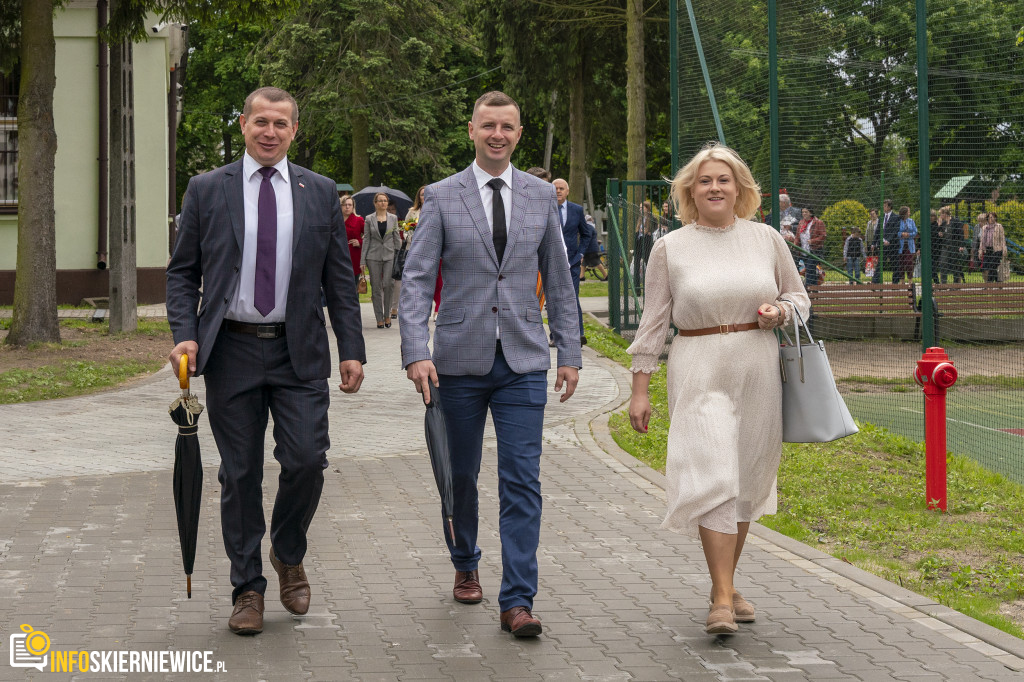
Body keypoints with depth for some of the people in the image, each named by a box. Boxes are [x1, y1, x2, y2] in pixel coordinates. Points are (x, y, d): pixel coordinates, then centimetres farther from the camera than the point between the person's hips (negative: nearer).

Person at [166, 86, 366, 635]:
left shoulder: (321, 193, 7)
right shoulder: (207, 190, 4)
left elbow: (339, 279, 8)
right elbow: (182, 271, 6)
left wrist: (351, 349, 1)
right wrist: (185, 335, -9)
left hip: (299, 352, 0)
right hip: (231, 350, 0)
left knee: (306, 459, -10)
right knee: (239, 474, 4)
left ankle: (288, 554, 19)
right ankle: (247, 589, 16)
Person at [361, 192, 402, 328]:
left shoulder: (393, 218, 9)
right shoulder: (369, 219, 6)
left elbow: (397, 238, 11)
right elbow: (366, 239, 5)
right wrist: (363, 260, 1)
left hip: (389, 255, 0)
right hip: (373, 256, 0)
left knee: (388, 285, -12)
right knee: (376, 288, 0)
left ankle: (387, 315, 6)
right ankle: (379, 319, 6)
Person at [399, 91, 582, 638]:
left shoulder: (541, 196, 7)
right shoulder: (442, 197, 0)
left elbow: (558, 280, 12)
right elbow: (416, 279, -5)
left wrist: (570, 353, 7)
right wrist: (416, 353, -16)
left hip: (523, 363, 1)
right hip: (461, 361, 0)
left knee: (522, 481, -7)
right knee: (460, 475, 12)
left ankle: (517, 602, -6)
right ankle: (466, 565, 36)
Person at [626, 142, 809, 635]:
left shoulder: (767, 239, 7)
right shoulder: (670, 248, 3)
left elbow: (799, 296, 18)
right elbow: (654, 321, 4)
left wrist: (780, 310, -6)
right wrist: (640, 388, 1)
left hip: (758, 371, 3)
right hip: (700, 372, -3)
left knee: (747, 480, 9)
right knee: (711, 478, -13)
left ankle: (726, 585, 24)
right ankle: (722, 600, -13)